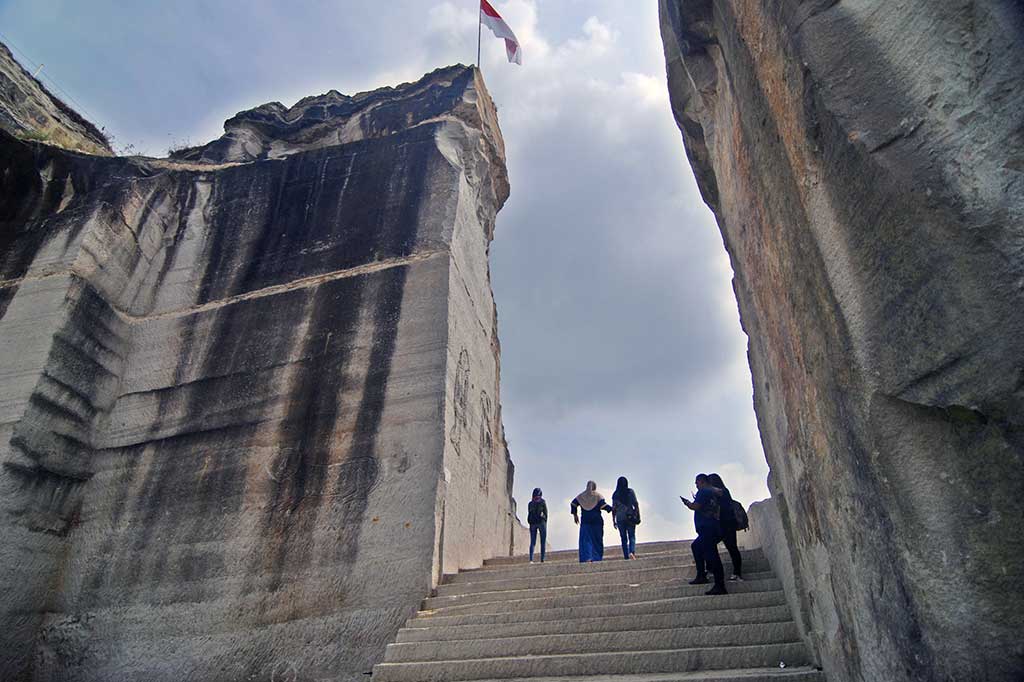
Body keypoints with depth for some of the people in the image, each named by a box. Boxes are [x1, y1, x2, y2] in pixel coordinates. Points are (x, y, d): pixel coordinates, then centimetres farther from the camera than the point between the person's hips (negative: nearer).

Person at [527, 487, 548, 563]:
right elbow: (546, 513, -1)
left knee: (532, 542, 4)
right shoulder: (542, 502, -3)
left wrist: (530, 523, 10)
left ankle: (531, 559, -12)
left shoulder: (530, 503, 6)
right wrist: (545, 523, 8)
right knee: (543, 542, 5)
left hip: (532, 523, 3)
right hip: (541, 522, -3)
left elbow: (529, 514, 6)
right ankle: (542, 559, 0)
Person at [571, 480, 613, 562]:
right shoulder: (598, 496, -2)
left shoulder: (581, 496, 7)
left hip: (585, 522, 2)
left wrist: (575, 515, 14)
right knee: (597, 540, 6)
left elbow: (573, 504, 7)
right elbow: (603, 505, -13)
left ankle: (586, 557, -12)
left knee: (585, 540, 2)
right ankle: (597, 558, 2)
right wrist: (611, 509, 0)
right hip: (597, 521, -2)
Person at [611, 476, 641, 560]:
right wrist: (638, 515, 4)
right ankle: (632, 552, -15)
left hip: (620, 518, 1)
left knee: (623, 538, 10)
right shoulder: (630, 492, -3)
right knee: (632, 536, 7)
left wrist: (614, 521, 6)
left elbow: (613, 509, 0)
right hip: (630, 517, -1)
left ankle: (626, 556, 9)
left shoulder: (615, 494, -1)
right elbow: (636, 504, -4)